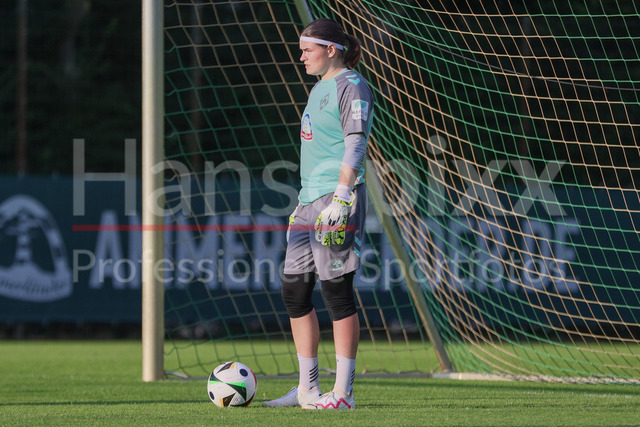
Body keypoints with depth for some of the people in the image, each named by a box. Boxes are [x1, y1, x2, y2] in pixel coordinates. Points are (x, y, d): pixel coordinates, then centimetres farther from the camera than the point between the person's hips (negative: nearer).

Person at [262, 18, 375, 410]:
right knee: (294, 291, 7)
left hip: (337, 197, -10)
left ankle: (343, 392, -3)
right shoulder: (320, 87, 20)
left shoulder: (351, 87, -8)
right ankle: (307, 389, 13)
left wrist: (340, 200, -22)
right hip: (311, 200, 10)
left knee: (336, 290, -7)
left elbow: (355, 148, -15)